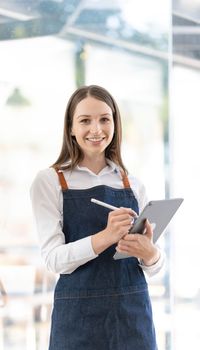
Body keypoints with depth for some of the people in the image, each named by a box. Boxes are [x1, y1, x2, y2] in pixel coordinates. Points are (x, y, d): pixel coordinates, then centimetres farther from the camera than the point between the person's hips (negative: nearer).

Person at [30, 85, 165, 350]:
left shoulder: (134, 186, 9)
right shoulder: (49, 181, -1)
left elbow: (153, 267, 8)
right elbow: (53, 258, -10)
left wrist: (150, 253, -16)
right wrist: (105, 237, -26)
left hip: (134, 312, 3)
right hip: (79, 315, -3)